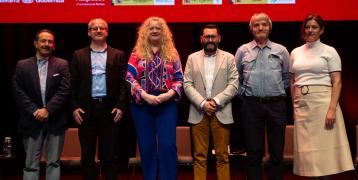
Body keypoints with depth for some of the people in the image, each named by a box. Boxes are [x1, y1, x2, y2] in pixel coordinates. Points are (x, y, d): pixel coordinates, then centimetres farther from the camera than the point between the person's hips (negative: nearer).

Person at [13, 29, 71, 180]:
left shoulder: (62, 65, 4)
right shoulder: (22, 65, 6)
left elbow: (64, 91, -5)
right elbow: (18, 92, -1)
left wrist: (47, 109, -14)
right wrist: (35, 111, -11)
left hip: (55, 121, 0)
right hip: (32, 121, 0)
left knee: (53, 163, 8)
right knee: (31, 164, 5)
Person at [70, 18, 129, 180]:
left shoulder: (118, 55, 7)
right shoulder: (78, 55, 9)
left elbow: (123, 83, 2)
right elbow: (73, 84, 6)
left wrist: (121, 106, -7)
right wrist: (74, 107, -3)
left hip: (110, 109, -1)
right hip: (86, 110, 1)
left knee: (111, 154, 5)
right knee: (87, 154, 9)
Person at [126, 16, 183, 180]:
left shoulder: (172, 53, 9)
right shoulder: (137, 53, 6)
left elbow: (179, 78, 5)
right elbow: (129, 77, -3)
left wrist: (169, 94, -12)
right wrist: (145, 95, -15)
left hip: (167, 103, 0)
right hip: (142, 103, 0)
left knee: (168, 144, -6)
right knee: (146, 146, 6)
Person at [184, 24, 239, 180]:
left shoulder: (229, 58, 8)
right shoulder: (192, 58, 10)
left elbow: (234, 84, 0)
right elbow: (187, 85, 2)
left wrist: (216, 101, -12)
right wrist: (202, 103, -10)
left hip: (221, 113, 0)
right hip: (198, 113, 1)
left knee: (222, 156, 4)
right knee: (199, 156, 4)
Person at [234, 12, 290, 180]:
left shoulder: (281, 50, 7)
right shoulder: (242, 50, 6)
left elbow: (287, 76, 14)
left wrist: (278, 92, 8)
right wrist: (243, 93, 6)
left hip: (276, 105, 1)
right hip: (251, 105, 0)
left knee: (277, 152, 6)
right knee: (254, 152, 6)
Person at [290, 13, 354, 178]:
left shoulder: (329, 51, 0)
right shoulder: (295, 52, 12)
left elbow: (337, 82, -6)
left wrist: (332, 109, -17)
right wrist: (294, 105, 10)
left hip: (322, 101, -4)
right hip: (302, 104, 4)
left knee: (324, 144, -1)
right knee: (307, 145, 7)